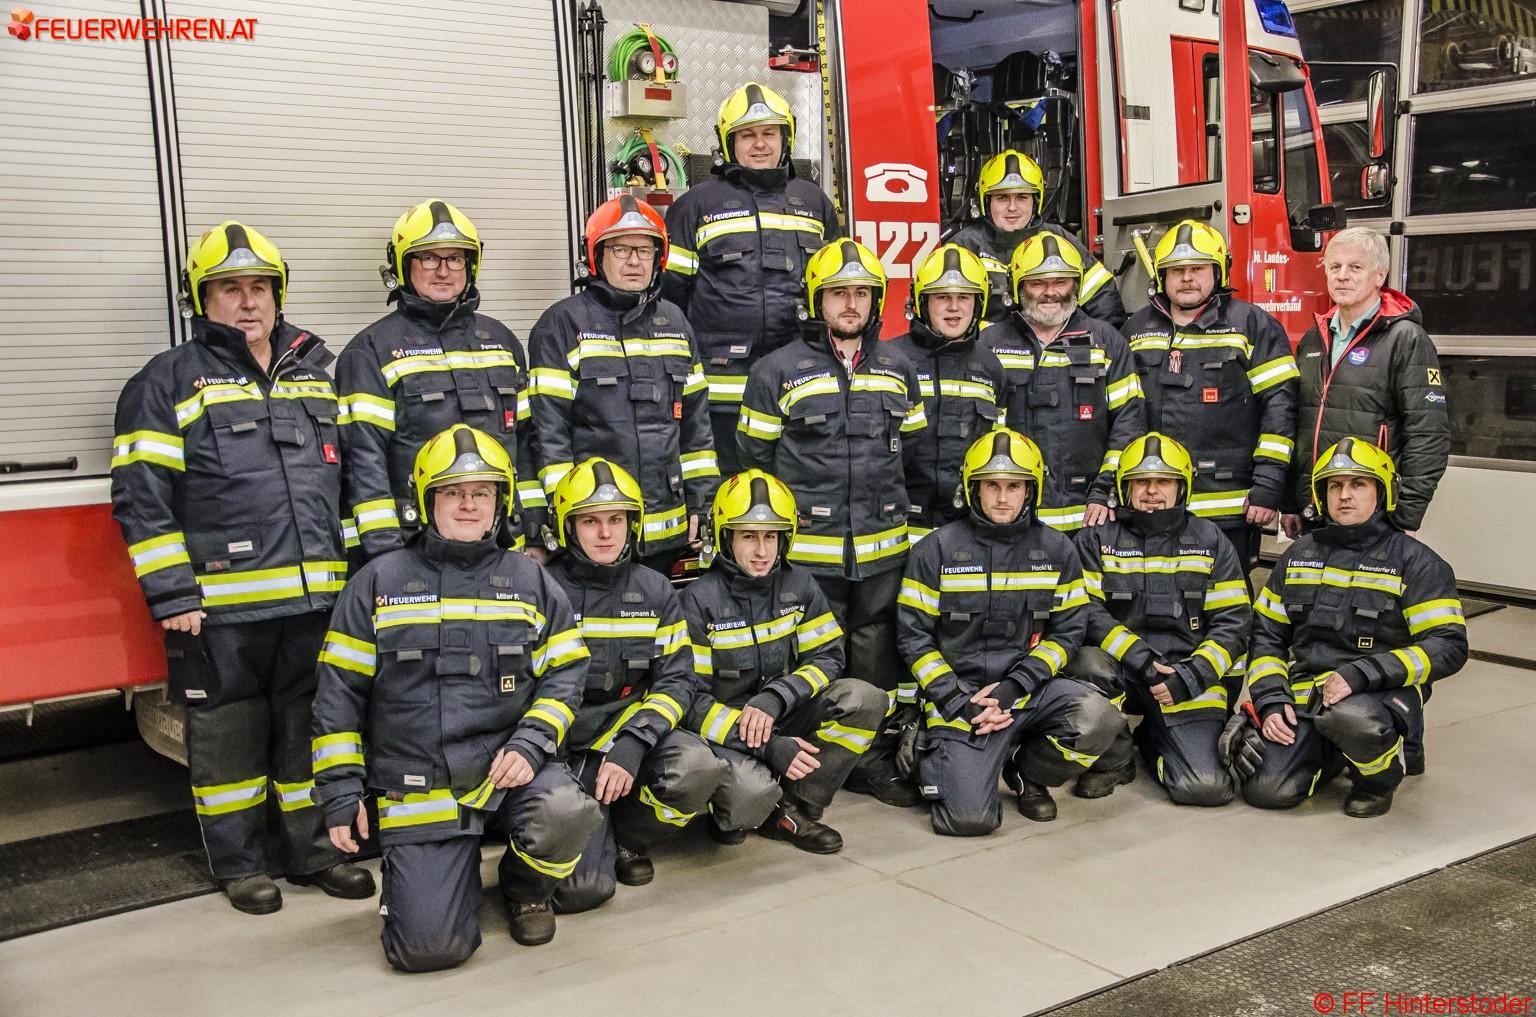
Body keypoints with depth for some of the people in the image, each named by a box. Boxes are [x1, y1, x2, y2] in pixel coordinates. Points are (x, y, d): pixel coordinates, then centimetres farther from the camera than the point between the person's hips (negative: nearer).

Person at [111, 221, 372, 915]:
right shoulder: (168, 383, 1)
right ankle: (239, 863, 21)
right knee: (230, 732, 7)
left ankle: (311, 848, 26)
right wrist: (171, 595, -12)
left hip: (316, 597, 4)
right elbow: (141, 498, -5)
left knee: (311, 725, 12)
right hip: (221, 605, -4)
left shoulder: (317, 374, 15)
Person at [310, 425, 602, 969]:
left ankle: (524, 889, 5)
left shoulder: (529, 581, 8)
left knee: (567, 815, -32)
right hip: (418, 787, -1)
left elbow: (565, 673, 6)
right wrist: (340, 789, 1)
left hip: (508, 766, 1)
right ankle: (455, 865, 23)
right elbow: (340, 689, 7)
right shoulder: (379, 581, 5)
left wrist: (530, 744, -11)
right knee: (430, 945, -14)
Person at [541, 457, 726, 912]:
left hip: (633, 734, 3)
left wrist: (632, 745, -17)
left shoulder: (655, 591, 4)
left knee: (697, 768, -30)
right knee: (584, 887, -21)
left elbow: (676, 679, -1)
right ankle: (597, 838, 17)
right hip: (564, 750, -3)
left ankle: (625, 836, 1)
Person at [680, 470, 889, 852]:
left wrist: (774, 699, -22)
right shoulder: (700, 601, -14)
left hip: (783, 720, 5)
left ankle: (791, 812, -8)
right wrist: (768, 747, -26)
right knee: (752, 791, -37)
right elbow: (690, 699, -16)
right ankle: (729, 816, 3)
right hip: (724, 731, -5)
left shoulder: (798, 586, 0)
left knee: (865, 699, -19)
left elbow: (827, 657, -1)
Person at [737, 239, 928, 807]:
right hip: (807, 552, -4)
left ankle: (877, 761, 20)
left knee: (879, 653, 9)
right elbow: (754, 460, 2)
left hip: (882, 548, 4)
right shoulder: (778, 372, -2)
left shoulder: (898, 371, 11)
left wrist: (904, 517, 15)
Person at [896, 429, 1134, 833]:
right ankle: (940, 758, 17)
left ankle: (1026, 772, 3)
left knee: (1099, 720, -29)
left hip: (1029, 687, 3)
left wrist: (1013, 687, -11)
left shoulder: (1056, 549, 6)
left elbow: (1068, 630, 3)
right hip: (958, 691, -3)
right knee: (970, 817, -20)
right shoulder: (937, 549, -1)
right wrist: (958, 702, -12)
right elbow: (915, 636, -1)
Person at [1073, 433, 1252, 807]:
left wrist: (1190, 677, -11)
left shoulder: (1210, 541, 9)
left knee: (1206, 785, -19)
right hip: (1120, 670, 0)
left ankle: (1152, 740, 19)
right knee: (1087, 664, -37)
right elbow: (1087, 611, -6)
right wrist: (1139, 658, -19)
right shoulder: (1096, 539, 6)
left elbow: (1233, 623, 4)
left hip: (1187, 672, 1)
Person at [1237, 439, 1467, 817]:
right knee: (1266, 790, -16)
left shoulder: (1414, 561, -1)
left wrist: (1361, 674, -20)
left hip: (1382, 693, -4)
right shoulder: (1299, 554, 13)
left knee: (1347, 716, -40)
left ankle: (1383, 776, -3)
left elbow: (1448, 646, -9)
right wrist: (1271, 700, -1)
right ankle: (1335, 753, 18)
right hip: (1305, 693, 4)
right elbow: (1267, 633, 16)